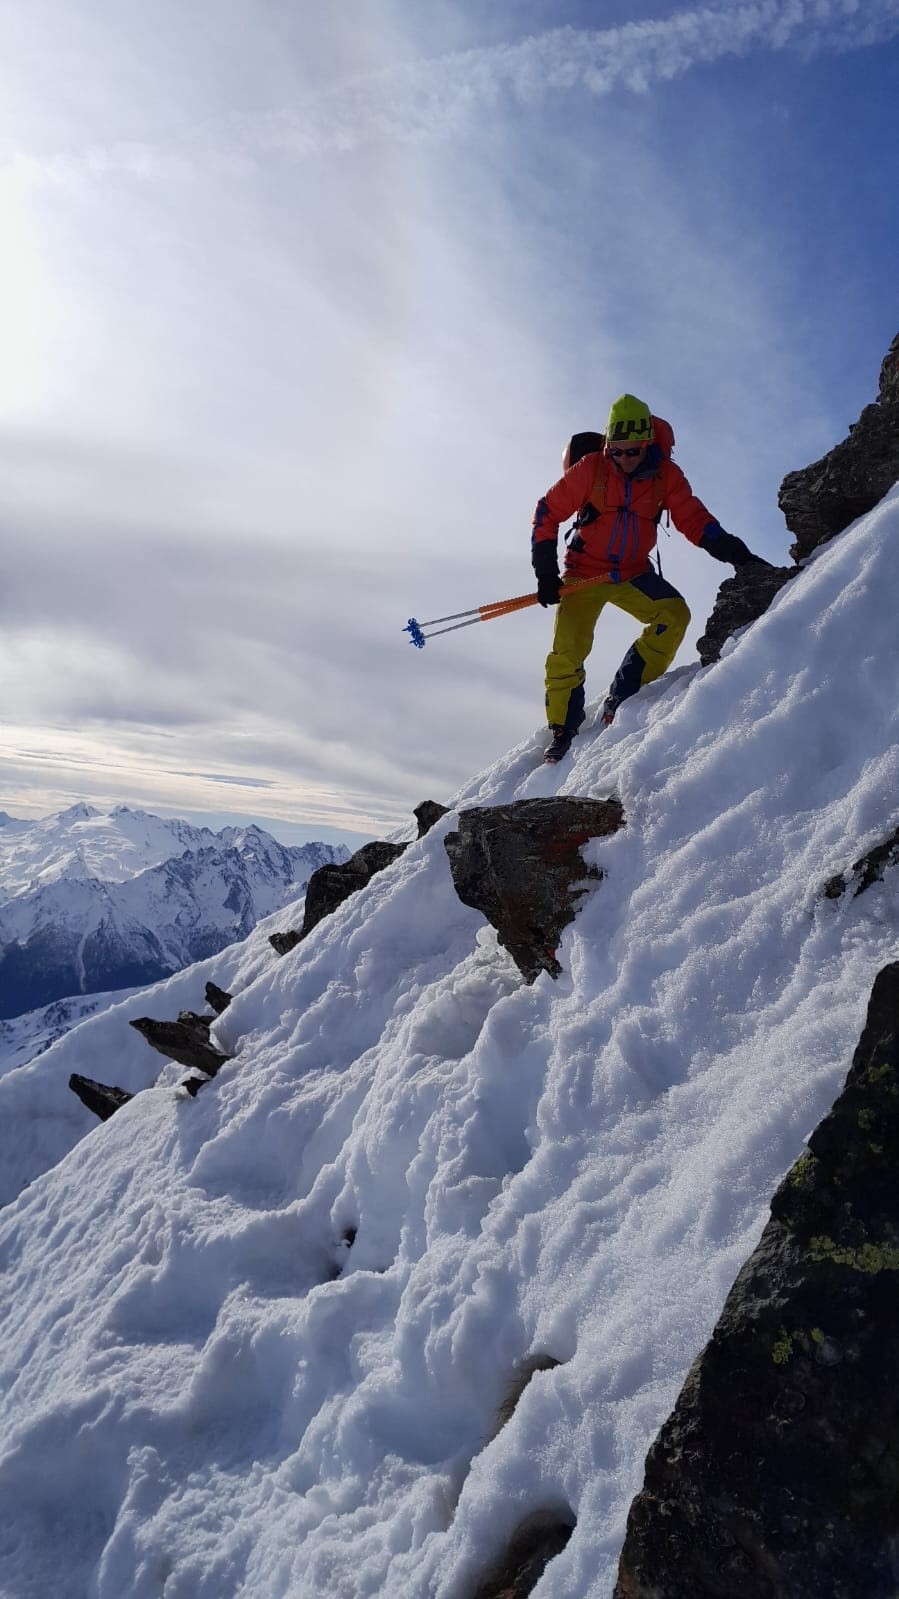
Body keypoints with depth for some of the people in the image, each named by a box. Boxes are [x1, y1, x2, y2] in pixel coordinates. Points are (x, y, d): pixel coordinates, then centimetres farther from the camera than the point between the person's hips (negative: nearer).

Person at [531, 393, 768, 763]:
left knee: (675, 615, -20)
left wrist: (736, 553, -23)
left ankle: (620, 701, -15)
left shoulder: (666, 475, -6)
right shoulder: (590, 468, -12)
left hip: (635, 573, 3)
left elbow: (695, 520, -8)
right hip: (584, 572, -2)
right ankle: (562, 733, 4)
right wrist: (546, 573, -12)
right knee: (567, 652, -13)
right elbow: (547, 514, -6)